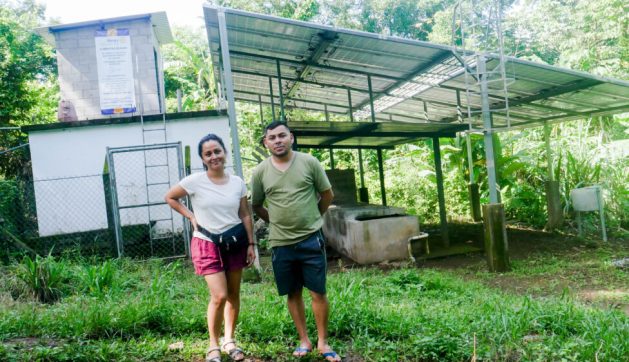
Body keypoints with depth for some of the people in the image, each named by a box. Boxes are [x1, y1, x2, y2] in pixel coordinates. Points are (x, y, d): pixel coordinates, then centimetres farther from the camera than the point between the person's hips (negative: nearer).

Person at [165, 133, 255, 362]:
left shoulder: (237, 183, 0)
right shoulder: (195, 181, -10)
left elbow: (245, 215, 6)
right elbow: (170, 198, 3)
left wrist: (251, 244, 3)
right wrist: (191, 217, -6)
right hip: (207, 243, -4)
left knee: (233, 294, 10)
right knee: (219, 296, -11)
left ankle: (229, 341, 26)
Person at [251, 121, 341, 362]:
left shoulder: (309, 162, -4)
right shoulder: (260, 172, -1)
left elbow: (327, 195, 6)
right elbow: (256, 206, 11)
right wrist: (277, 222, 8)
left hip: (311, 239, -1)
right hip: (281, 244, 2)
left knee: (318, 293, 3)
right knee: (293, 294, 11)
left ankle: (323, 343, 16)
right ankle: (304, 341, 24)